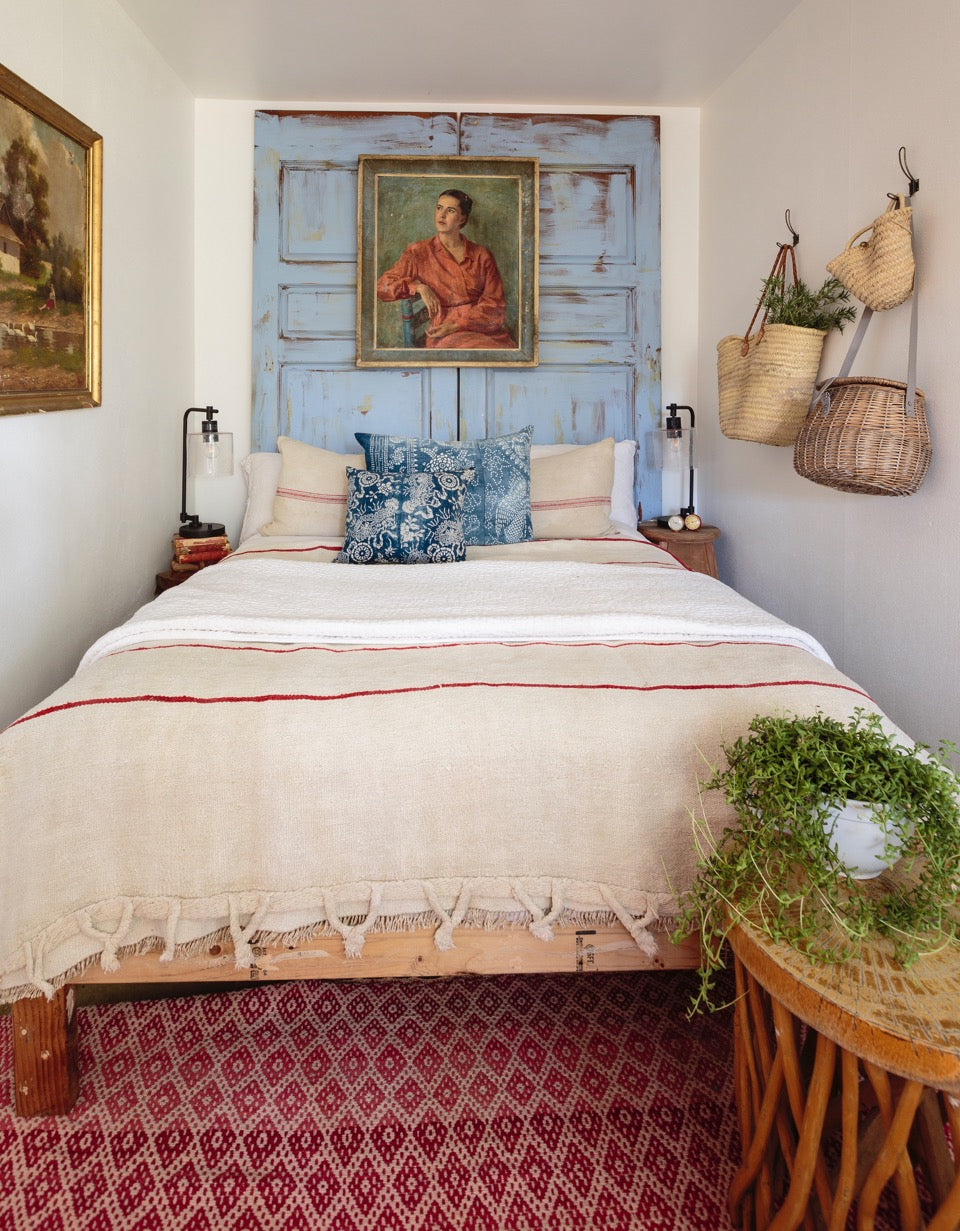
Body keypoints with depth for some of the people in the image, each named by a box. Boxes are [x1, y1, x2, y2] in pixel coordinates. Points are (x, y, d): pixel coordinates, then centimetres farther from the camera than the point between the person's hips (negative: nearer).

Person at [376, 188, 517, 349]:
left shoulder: (482, 255, 12)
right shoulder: (419, 252, 11)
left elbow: (495, 303, 5)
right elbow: (382, 286, 8)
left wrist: (456, 325, -9)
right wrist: (419, 287, -9)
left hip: (485, 328, 3)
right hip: (446, 336, -3)